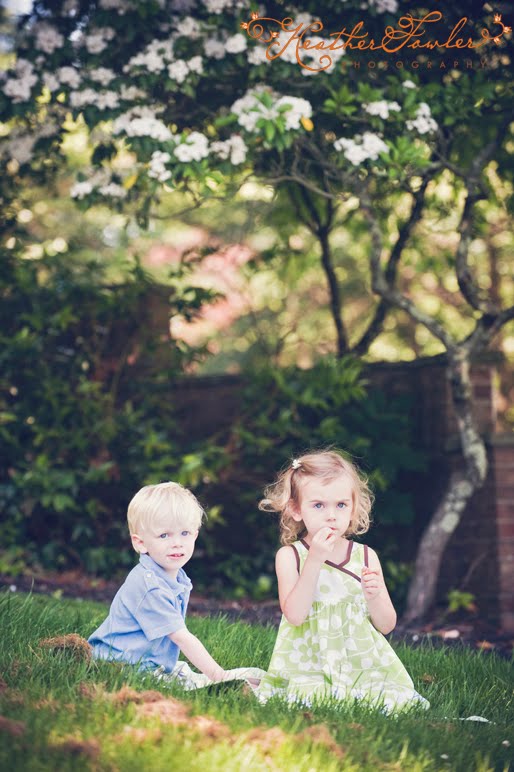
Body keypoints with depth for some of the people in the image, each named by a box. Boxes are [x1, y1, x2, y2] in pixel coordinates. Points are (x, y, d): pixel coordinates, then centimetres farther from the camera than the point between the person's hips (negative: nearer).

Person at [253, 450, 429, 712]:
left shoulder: (366, 556, 5)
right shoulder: (289, 556, -1)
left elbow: (387, 625, 6)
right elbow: (294, 616, -15)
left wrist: (374, 596, -15)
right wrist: (315, 559, -21)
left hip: (363, 662, 3)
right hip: (309, 667, -3)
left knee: (397, 701, -19)